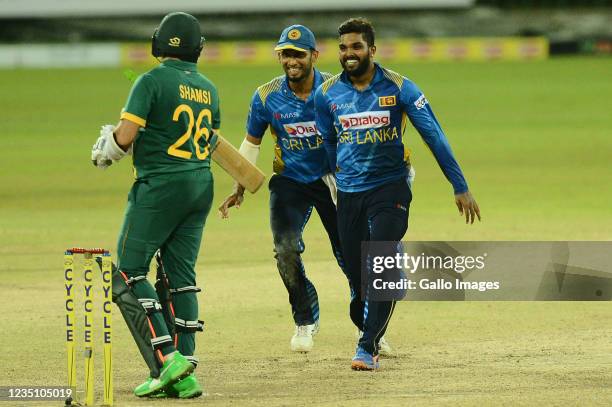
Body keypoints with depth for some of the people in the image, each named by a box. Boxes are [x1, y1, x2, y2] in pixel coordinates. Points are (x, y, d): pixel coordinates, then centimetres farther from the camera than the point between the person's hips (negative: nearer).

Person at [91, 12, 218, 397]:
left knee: (130, 270, -1)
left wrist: (107, 149, 6)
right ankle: (184, 375, 3)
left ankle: (169, 358, -15)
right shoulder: (209, 89, 10)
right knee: (182, 275, 9)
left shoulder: (153, 81, -11)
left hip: (160, 185, -7)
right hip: (201, 185, 7)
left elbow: (125, 136, -15)